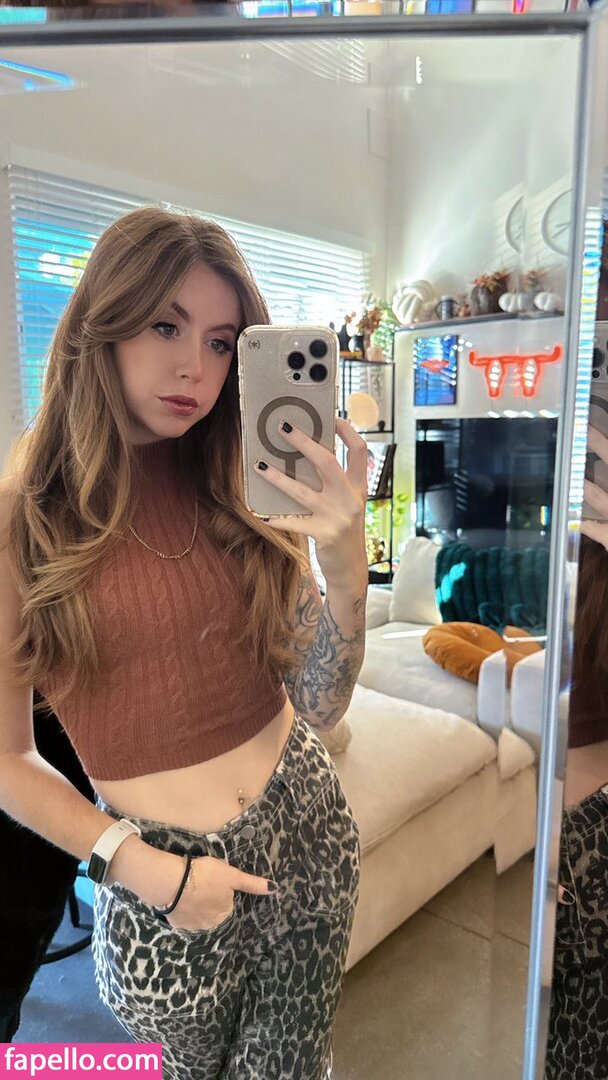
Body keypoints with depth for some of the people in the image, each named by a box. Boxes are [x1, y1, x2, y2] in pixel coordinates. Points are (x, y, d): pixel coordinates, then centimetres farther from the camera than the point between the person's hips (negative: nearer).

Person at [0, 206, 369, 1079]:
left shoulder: (248, 493, -4)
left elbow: (318, 706, -8)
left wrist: (346, 570, -24)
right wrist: (135, 864, -14)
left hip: (305, 834, 2)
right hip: (161, 888, -1)